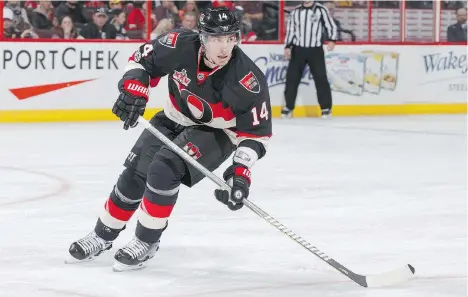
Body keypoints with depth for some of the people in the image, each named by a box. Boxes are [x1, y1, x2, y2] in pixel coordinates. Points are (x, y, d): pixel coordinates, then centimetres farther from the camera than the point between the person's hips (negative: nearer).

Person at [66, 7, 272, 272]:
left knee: (164, 169, -24)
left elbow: (257, 132, -22)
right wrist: (134, 89, -23)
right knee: (134, 175, 3)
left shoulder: (249, 80, -31)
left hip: (216, 132, -4)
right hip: (174, 121, 4)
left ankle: (146, 242, -6)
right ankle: (103, 236, 25)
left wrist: (241, 171, -31)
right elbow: (143, 60, -7)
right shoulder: (181, 45, -26)